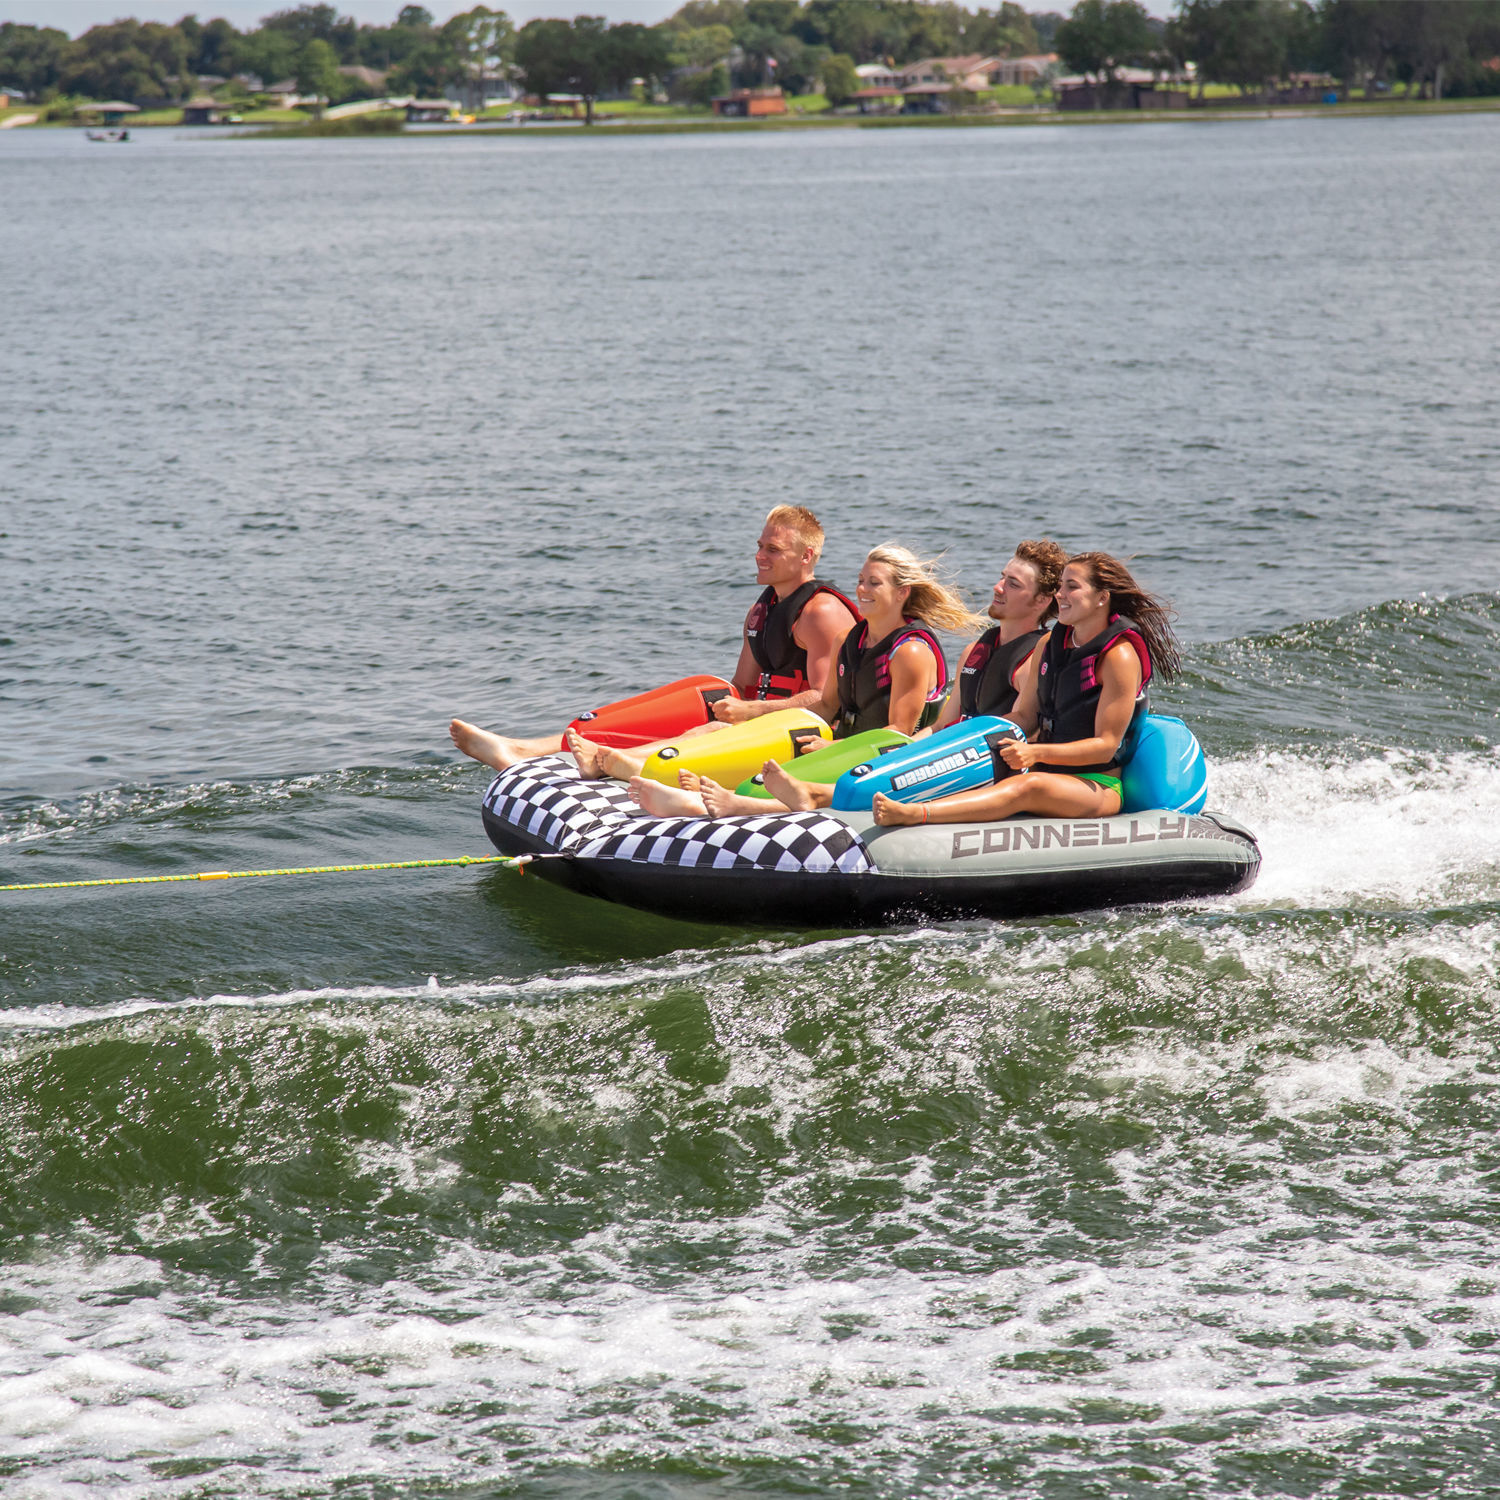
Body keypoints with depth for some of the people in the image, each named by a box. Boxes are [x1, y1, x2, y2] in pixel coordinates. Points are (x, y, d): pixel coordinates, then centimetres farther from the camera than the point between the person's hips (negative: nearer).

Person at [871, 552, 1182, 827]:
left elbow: (1106, 745, -16)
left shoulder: (1120, 656, -11)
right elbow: (1025, 716, 15)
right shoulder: (1053, 642, 11)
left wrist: (1036, 753, -25)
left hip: (1098, 785, -9)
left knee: (1031, 786, -38)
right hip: (1048, 773, 9)